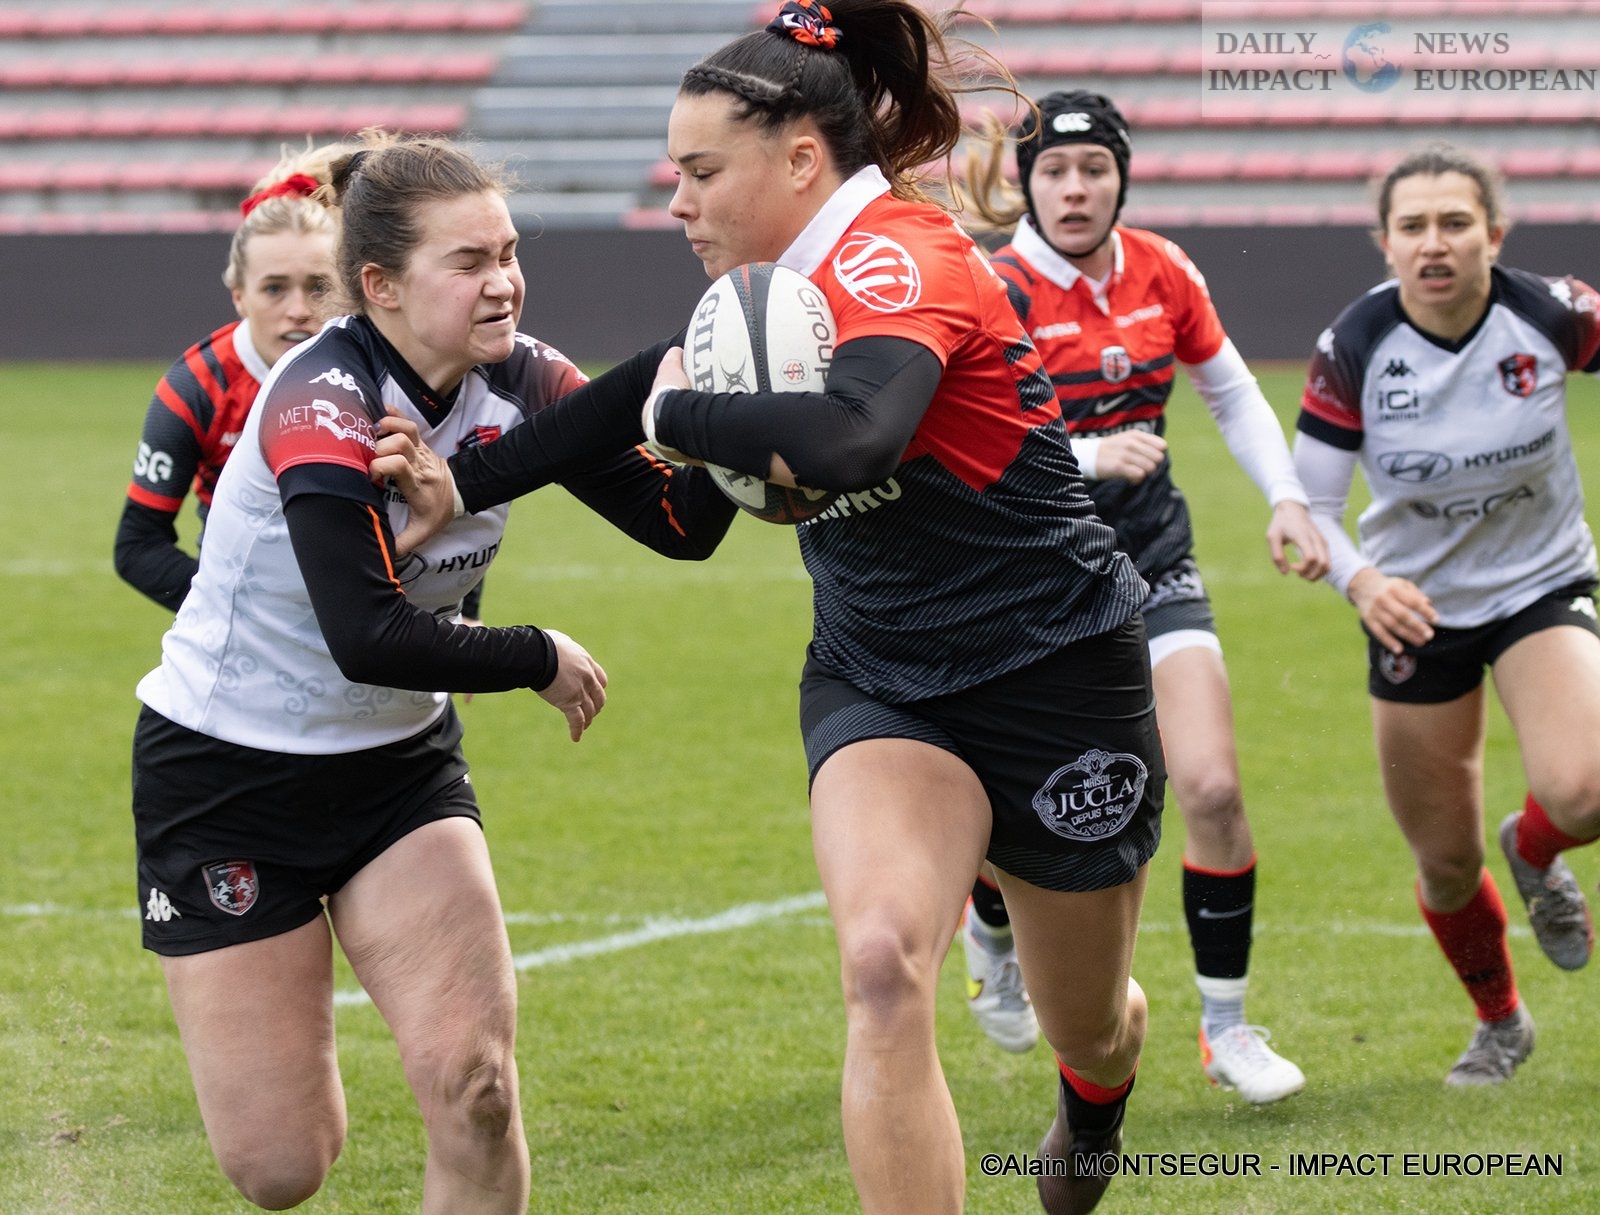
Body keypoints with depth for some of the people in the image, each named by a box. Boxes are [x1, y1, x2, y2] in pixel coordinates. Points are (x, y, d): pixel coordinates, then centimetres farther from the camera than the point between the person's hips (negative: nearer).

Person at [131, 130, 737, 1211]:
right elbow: (367, 636, -31)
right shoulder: (325, 404, -25)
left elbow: (682, 521, -8)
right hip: (225, 768, -5)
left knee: (474, 1083, -18)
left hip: (399, 760, 5)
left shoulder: (521, 384, -7)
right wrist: (539, 660, -18)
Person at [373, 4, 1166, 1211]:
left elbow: (853, 438, -45)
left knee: (1089, 1029, 17)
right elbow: (645, 389, 13)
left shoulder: (895, 259, -25)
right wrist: (463, 485, 3)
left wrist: (680, 412, -30)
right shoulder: (787, 284, 1)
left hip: (1057, 682, -6)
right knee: (882, 965, -24)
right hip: (877, 687, 6)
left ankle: (1095, 1102, 56)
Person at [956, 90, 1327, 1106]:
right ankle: (989, 934, 43)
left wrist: (1288, 499, 2)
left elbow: (1233, 392, 13)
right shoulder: (995, 296, -16)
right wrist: (1088, 456, -39)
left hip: (1153, 564, 3)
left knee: (1212, 787, -12)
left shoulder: (1161, 271, -2)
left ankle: (1226, 1024, 4)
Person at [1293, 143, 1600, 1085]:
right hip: (1416, 609, 1)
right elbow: (1307, 506, -16)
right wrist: (1360, 581, -34)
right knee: (1445, 862, 9)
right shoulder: (1354, 351, -19)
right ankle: (1500, 1023, 39)